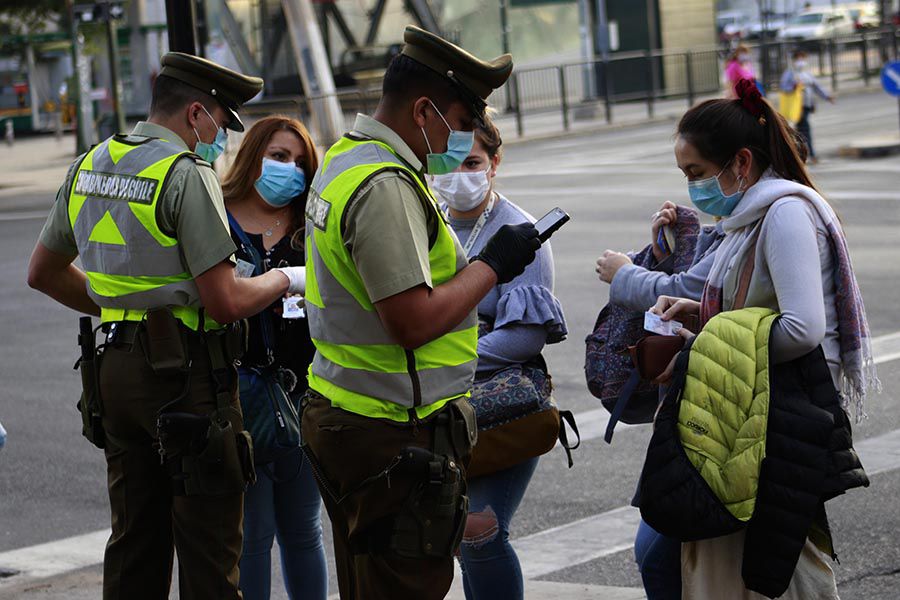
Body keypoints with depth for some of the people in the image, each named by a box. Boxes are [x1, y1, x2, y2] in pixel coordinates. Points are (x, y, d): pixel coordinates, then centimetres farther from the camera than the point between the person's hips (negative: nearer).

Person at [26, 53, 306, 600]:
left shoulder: (90, 166, 10)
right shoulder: (187, 174, -15)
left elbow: (44, 272, 20)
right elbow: (225, 302, -18)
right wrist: (284, 279, 0)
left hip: (117, 368, 8)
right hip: (186, 373, -8)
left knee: (136, 540, 16)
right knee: (210, 552, -2)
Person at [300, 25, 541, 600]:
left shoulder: (345, 160, 13)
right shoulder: (385, 186, -20)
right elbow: (414, 321, -24)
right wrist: (492, 265, -13)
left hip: (338, 416, 10)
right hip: (397, 439, -10)